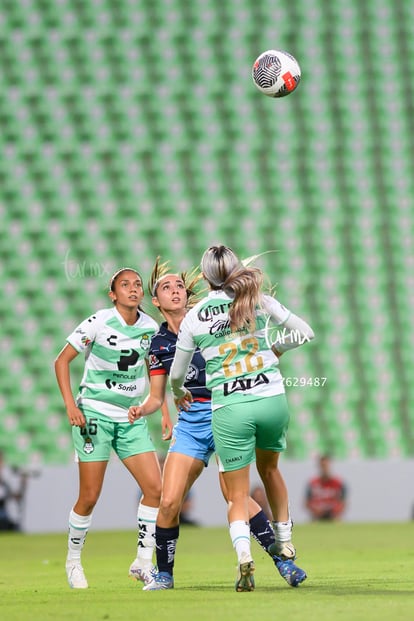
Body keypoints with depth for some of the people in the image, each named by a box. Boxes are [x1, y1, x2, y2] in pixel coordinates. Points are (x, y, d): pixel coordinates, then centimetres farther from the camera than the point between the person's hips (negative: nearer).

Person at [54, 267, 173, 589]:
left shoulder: (150, 327, 2)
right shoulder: (98, 323, -12)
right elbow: (62, 360, -6)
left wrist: (164, 412, 10)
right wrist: (70, 404, -15)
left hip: (132, 418, 5)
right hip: (94, 415, -4)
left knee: (155, 488, -7)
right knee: (90, 497, -4)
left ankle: (143, 562, 4)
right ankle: (73, 560, 18)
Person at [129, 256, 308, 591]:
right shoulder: (159, 343, 10)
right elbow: (157, 397, 13)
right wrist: (141, 409, -7)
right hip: (189, 422, 3)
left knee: (232, 491, -19)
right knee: (169, 501, -7)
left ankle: (283, 559, -9)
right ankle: (164, 574, 10)